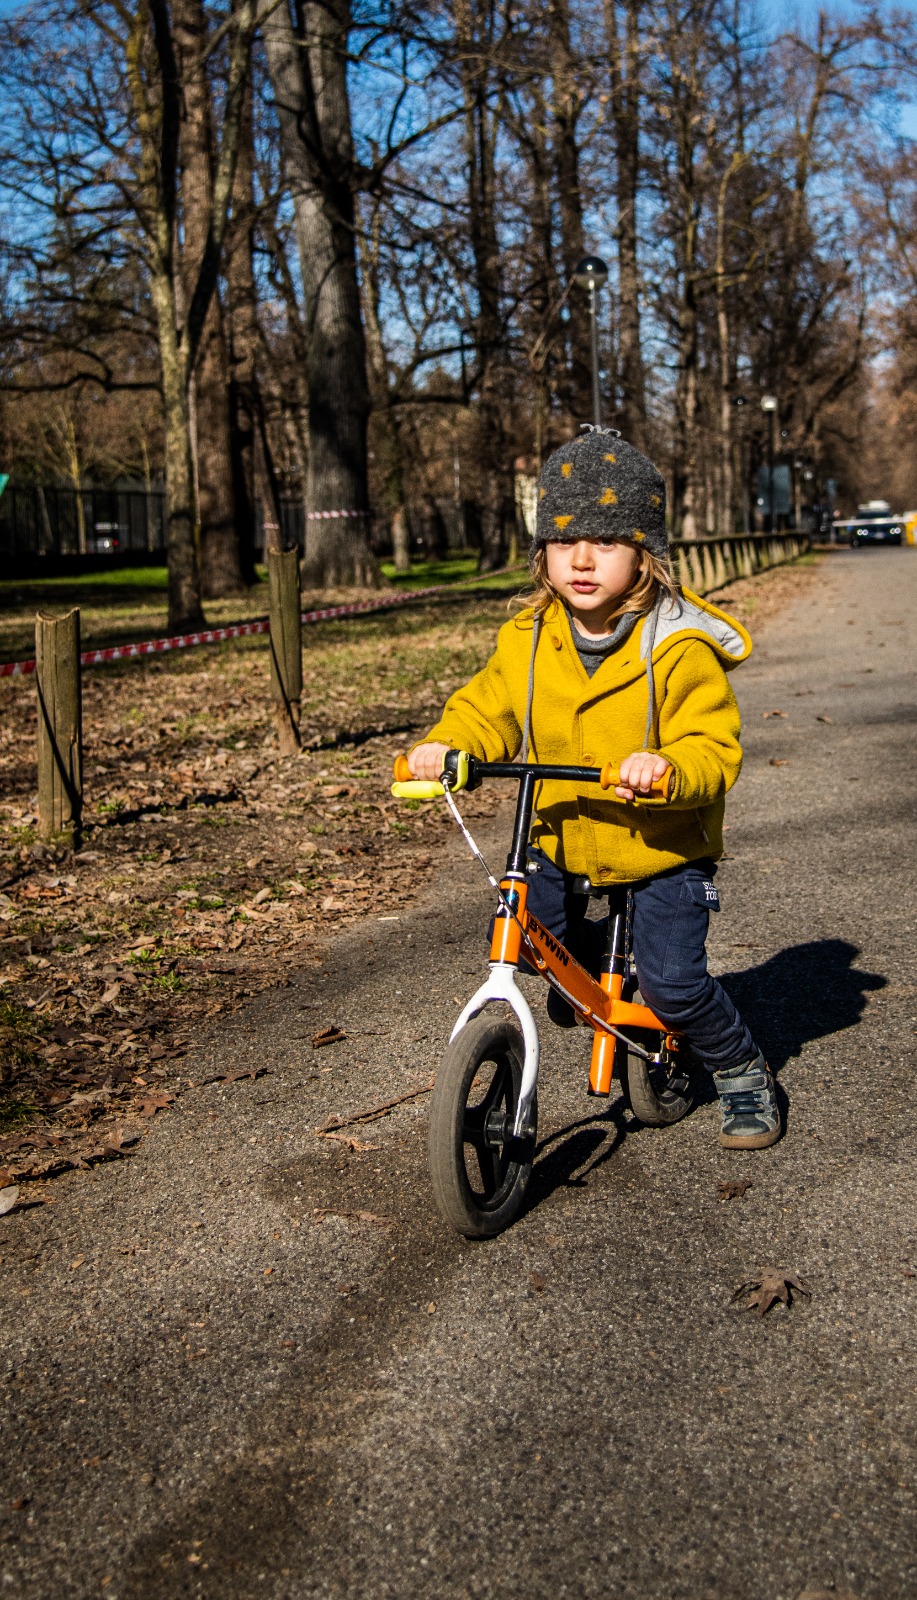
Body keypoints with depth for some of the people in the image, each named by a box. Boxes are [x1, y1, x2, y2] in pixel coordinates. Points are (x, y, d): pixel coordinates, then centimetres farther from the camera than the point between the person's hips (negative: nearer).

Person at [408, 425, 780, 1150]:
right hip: (561, 839, 5)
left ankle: (744, 1073, 20)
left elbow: (714, 749, -22)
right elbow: (488, 709, 3)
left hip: (664, 848, -5)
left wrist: (668, 768, -44)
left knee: (673, 982, -10)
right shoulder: (528, 640, -5)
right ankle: (582, 963, 36)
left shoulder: (680, 648, -20)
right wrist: (447, 744, -18)